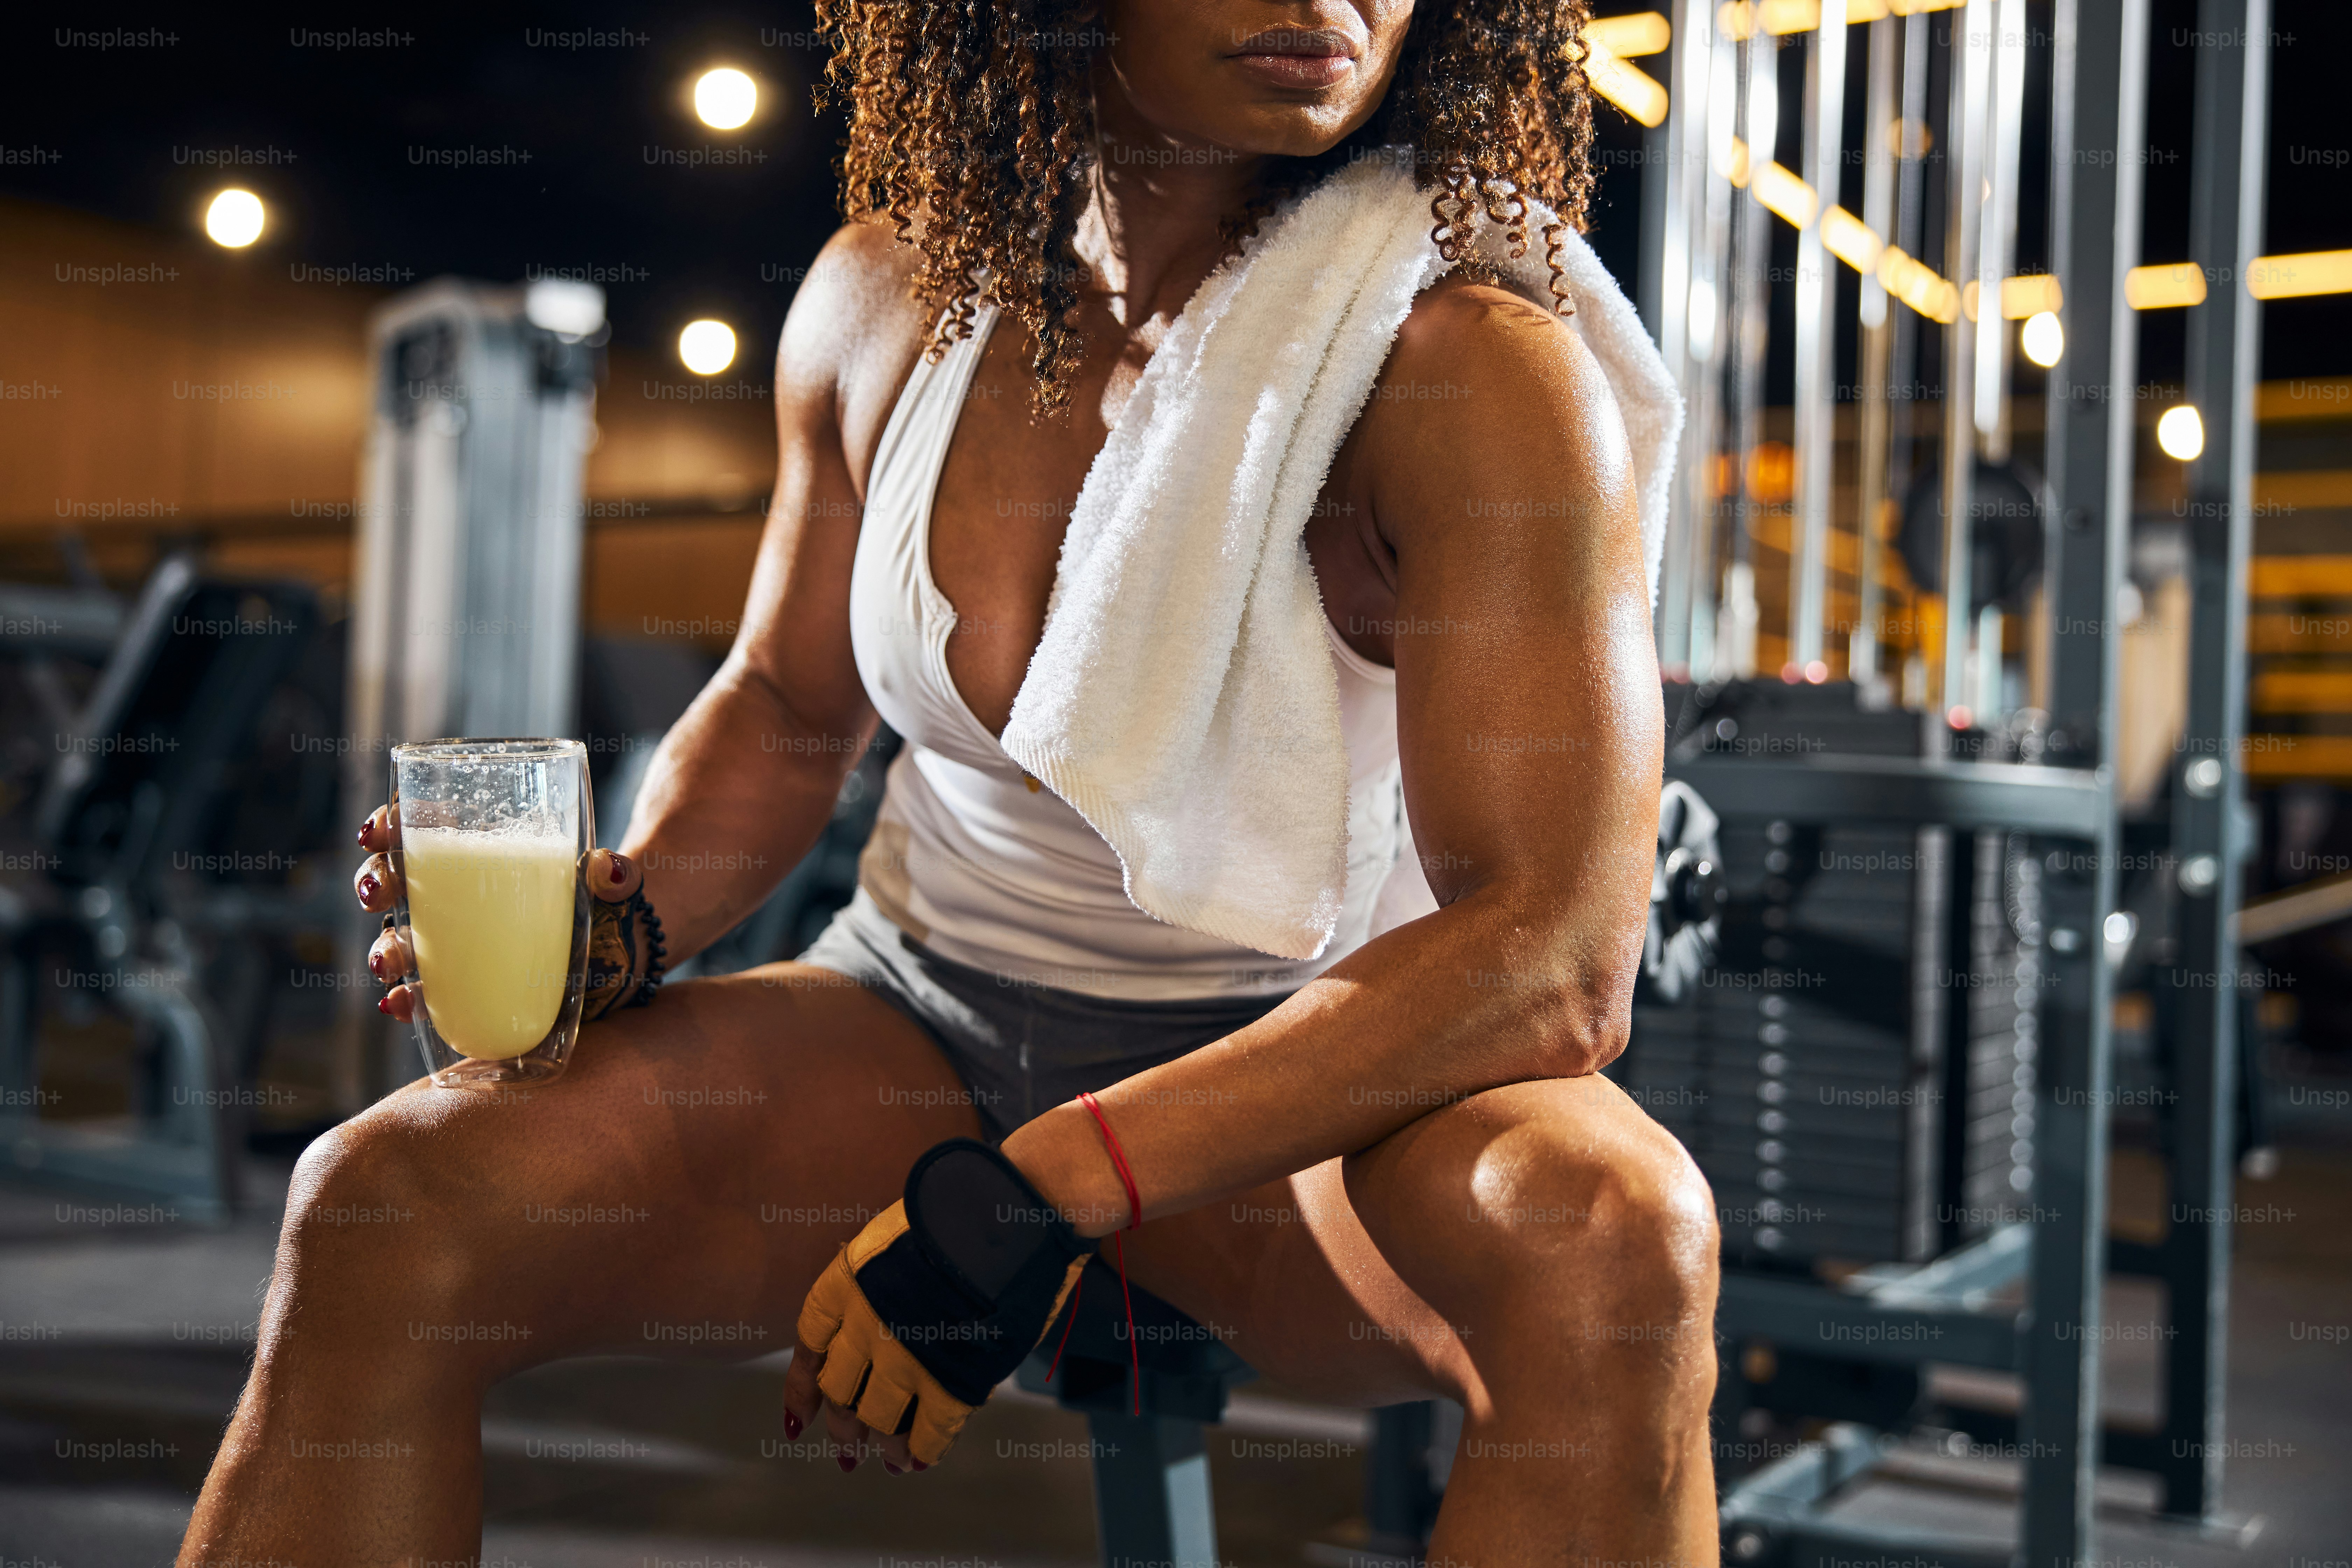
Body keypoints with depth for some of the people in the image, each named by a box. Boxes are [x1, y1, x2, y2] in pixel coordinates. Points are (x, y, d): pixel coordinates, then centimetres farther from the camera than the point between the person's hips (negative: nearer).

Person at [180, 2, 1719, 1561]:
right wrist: (620, 917, -10)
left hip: (1301, 1081, -3)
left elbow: (1561, 962, -27)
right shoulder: (891, 293, -4)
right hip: (918, 1034, 4)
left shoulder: (1479, 367, -20)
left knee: (1617, 1239, -35)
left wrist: (1030, 1197, -30)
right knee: (379, 1201, -17)